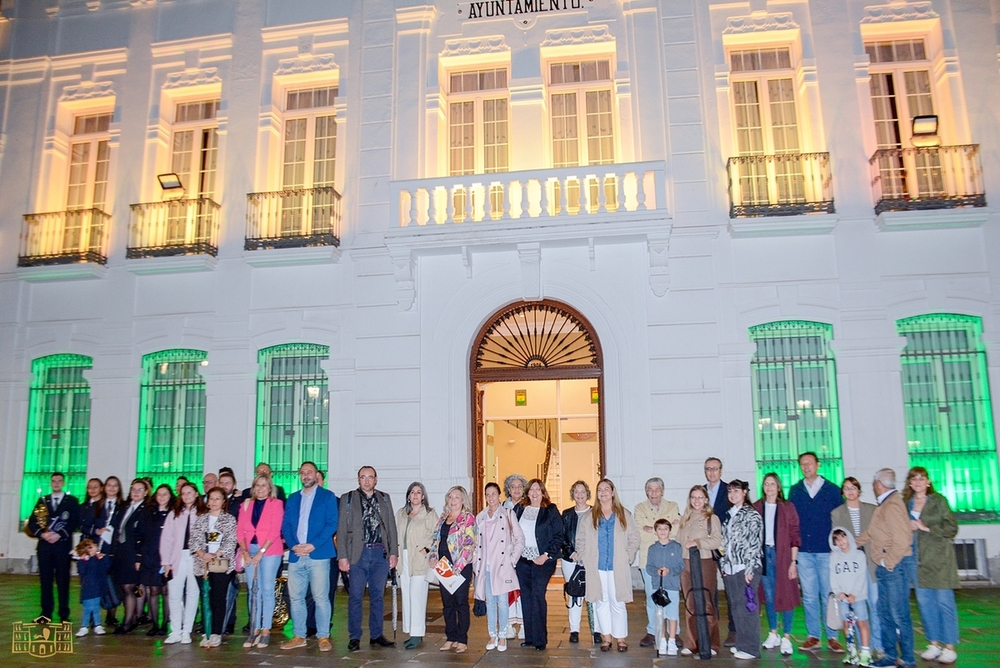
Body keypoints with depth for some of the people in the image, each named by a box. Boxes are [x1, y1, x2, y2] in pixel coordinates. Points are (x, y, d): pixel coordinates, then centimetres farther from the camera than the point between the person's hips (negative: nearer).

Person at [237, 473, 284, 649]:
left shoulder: (276, 504, -1)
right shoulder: (246, 504, 11)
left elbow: (275, 531, -9)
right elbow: (240, 530, 5)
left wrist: (261, 552, -14)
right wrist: (244, 552, -7)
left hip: (269, 551, -4)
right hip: (249, 551, 4)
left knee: (267, 590, -3)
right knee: (253, 591, 7)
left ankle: (265, 630, 4)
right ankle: (255, 630, 12)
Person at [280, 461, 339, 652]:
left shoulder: (328, 496, 4)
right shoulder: (293, 498, 17)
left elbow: (332, 524, -5)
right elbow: (285, 525, 11)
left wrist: (313, 545, -14)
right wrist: (293, 545, -7)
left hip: (318, 554, -4)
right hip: (296, 555, 4)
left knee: (321, 597, -4)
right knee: (295, 597, 7)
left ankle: (323, 637, 5)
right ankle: (299, 636, 17)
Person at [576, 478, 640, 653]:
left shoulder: (624, 515, 5)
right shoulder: (588, 516, 8)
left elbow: (634, 539, 4)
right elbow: (580, 540, 9)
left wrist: (628, 557, -4)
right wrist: (585, 559, 0)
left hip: (618, 567, -1)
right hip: (596, 567, 1)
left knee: (617, 602, -1)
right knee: (601, 602, 5)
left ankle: (620, 638, 9)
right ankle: (606, 637, 15)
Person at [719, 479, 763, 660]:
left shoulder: (752, 515, -4)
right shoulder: (729, 515, 15)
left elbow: (755, 543, -10)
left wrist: (749, 569, -14)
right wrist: (723, 565, 10)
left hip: (746, 569, -6)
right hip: (730, 569, 6)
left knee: (747, 607, -4)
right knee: (736, 607, 9)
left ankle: (750, 648, 3)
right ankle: (741, 643, 19)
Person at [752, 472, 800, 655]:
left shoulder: (787, 507, -1)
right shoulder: (756, 507, 5)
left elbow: (794, 536, -3)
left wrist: (793, 561, -8)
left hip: (782, 554, -2)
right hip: (763, 554, 3)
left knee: (786, 596, -1)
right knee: (769, 596, 9)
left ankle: (786, 638, 8)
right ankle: (773, 634, 22)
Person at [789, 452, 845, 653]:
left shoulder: (832, 490, 2)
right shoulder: (795, 491, 8)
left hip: (827, 551, -2)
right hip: (804, 552, 2)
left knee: (828, 595, 2)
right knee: (809, 596, 7)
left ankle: (832, 637, 13)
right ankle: (813, 636, 15)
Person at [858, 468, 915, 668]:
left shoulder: (892, 506, -17)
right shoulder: (884, 506, 14)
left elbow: (901, 541, -24)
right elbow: (871, 534, 23)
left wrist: (888, 563, -16)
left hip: (894, 567, -10)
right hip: (884, 568, 10)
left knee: (899, 614, -2)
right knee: (885, 613, 14)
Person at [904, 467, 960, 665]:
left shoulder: (939, 501, -2)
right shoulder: (905, 503, 9)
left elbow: (952, 528, -6)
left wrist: (926, 528, -14)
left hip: (938, 558, -4)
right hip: (915, 559, 4)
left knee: (944, 601, -1)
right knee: (924, 601, 8)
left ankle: (949, 647, 7)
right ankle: (934, 644, 19)